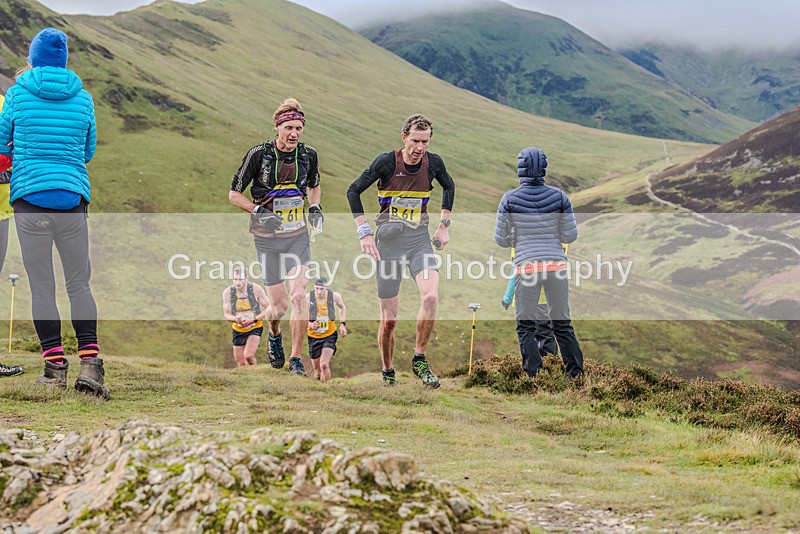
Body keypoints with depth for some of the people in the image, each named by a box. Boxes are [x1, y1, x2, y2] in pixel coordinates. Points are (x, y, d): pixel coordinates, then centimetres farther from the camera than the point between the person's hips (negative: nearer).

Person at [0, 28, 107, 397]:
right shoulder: (82, 98, 7)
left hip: (30, 198, -2)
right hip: (73, 200, 2)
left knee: (41, 287, 3)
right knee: (79, 284, 7)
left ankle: (55, 365, 0)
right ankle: (89, 362, -6)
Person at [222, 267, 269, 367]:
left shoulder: (256, 289, -14)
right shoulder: (227, 292, -9)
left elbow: (268, 309, -8)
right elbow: (227, 314, 1)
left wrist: (253, 320, -20)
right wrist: (236, 319, -23)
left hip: (255, 328, -3)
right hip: (237, 330, 3)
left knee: (248, 355, -24)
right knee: (241, 364, 5)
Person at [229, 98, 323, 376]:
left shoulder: (308, 155, -3)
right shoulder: (258, 154, -13)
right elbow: (234, 194, -5)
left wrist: (315, 208, 0)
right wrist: (259, 212, -19)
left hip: (298, 235, 2)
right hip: (268, 238, -2)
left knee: (299, 295, -16)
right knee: (279, 306, 2)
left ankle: (296, 358, -3)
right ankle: (274, 335, 38)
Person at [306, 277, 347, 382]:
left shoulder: (335, 296, -10)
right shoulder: (307, 298, -15)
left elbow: (342, 308, 13)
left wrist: (342, 324, 2)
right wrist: (311, 325, -28)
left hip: (330, 335, -1)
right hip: (313, 337, 1)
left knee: (324, 365, -22)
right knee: (317, 371, 11)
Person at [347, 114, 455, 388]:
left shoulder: (433, 163, -1)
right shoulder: (387, 161, -10)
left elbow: (449, 187, 22)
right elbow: (353, 191, -2)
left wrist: (443, 225, 15)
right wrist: (364, 233, -8)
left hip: (420, 239, 2)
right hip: (389, 240, -2)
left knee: (430, 296, -25)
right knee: (389, 319, -1)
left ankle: (420, 361, -9)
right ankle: (388, 373, 20)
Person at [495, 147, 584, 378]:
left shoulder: (510, 199, -3)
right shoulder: (559, 197, 0)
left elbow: (501, 239, 3)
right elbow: (570, 235, 3)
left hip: (525, 266, -2)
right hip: (556, 264, 2)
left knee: (525, 325, 8)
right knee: (562, 323, 14)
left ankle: (533, 372, -1)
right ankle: (575, 371, 15)